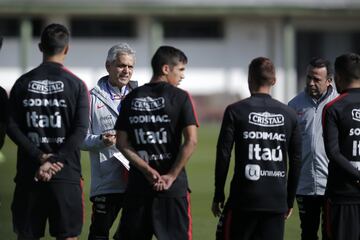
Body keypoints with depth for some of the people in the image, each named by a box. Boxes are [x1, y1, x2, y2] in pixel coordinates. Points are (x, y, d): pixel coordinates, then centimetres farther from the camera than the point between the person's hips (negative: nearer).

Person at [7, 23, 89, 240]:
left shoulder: (23, 83, 4)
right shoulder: (76, 85, -2)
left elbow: (12, 127, -3)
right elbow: (80, 130, -10)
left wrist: (40, 157, -9)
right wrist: (54, 162, -12)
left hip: (28, 173, 2)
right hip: (66, 174, -2)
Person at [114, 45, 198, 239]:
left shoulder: (132, 98, 7)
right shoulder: (180, 97, -4)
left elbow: (122, 143, 2)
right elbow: (191, 141, -12)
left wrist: (147, 170, -3)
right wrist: (171, 176, -7)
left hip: (138, 183, 3)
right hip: (173, 187, -3)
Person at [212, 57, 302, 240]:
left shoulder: (235, 111, -2)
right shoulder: (289, 114, 7)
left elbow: (223, 156, -4)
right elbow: (296, 161, 10)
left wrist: (218, 196, 4)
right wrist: (290, 200, 18)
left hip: (243, 199, -3)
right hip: (277, 202, 3)